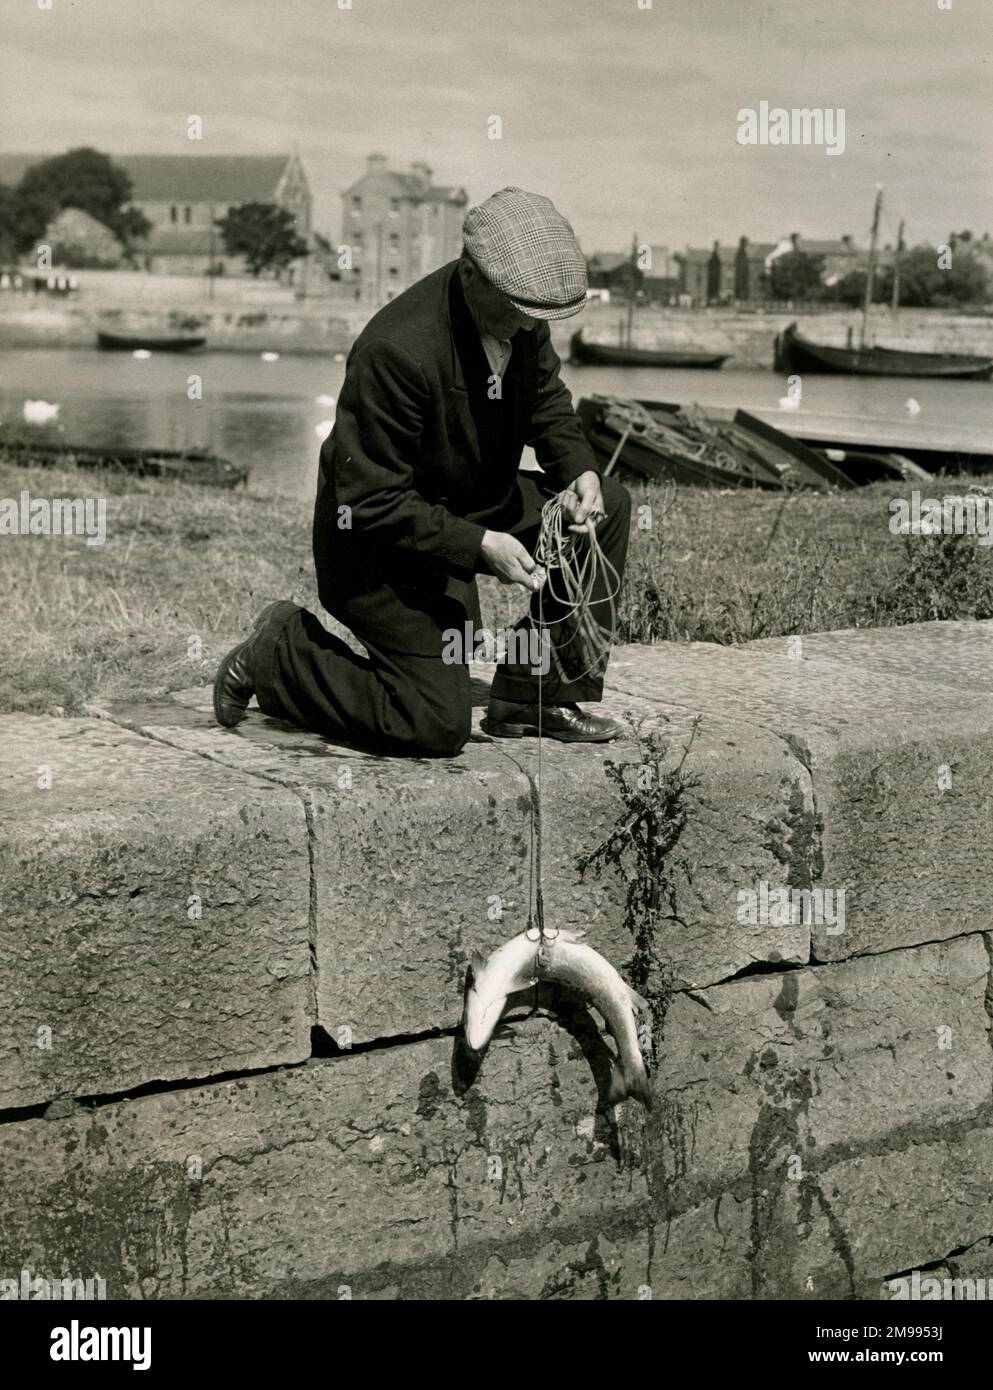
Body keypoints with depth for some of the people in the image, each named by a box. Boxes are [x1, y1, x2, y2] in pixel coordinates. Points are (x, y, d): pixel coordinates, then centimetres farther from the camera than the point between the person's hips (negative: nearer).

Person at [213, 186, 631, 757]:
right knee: (439, 726, -13)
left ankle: (534, 698, 6)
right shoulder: (397, 350, -32)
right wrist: (480, 544, -32)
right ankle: (278, 654, 8)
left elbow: (548, 402, 11)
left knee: (610, 507, -2)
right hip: (380, 539, -8)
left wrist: (580, 469, -9)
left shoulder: (522, 314, -8)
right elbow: (374, 501, -28)